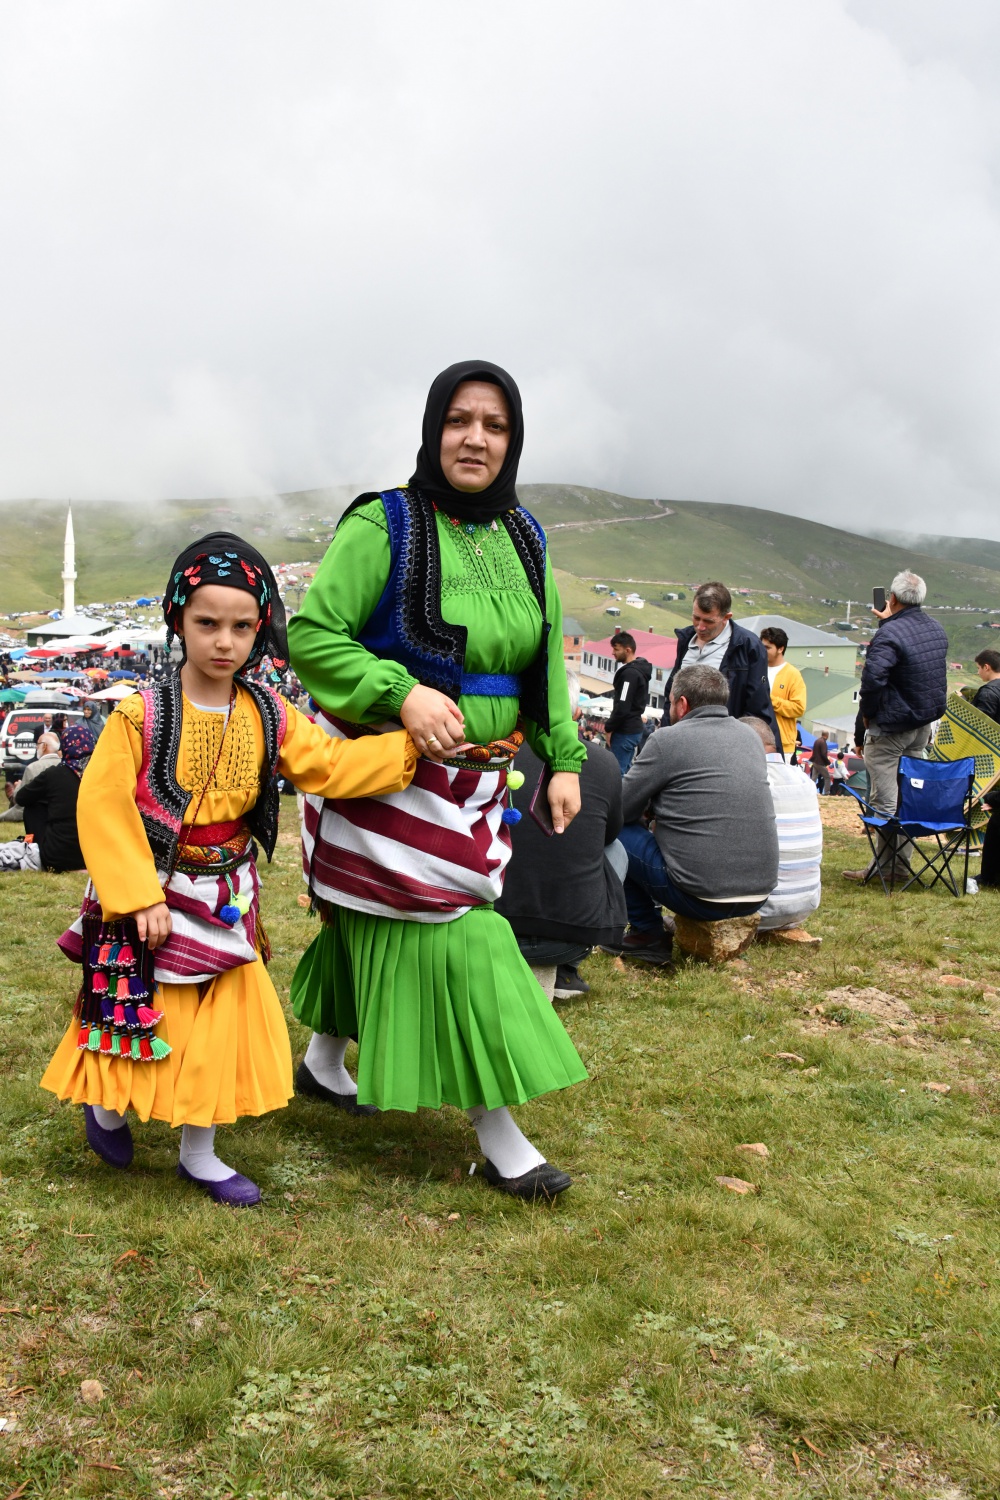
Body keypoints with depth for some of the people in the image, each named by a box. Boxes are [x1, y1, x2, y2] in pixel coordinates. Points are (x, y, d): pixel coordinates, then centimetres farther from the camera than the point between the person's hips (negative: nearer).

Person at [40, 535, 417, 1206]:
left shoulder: (268, 717, -3)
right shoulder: (142, 715, -16)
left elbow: (332, 766, -5)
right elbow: (102, 806, -16)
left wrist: (411, 746, -16)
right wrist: (140, 895, -18)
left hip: (226, 898, 4)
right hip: (150, 893, -4)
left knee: (223, 1019, 10)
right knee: (141, 1015, 9)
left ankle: (200, 1153, 28)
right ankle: (107, 1107, 42)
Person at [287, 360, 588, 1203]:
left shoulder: (524, 540, 8)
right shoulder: (386, 525, -12)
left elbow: (547, 663, 14)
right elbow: (312, 635, -14)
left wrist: (563, 758, 5)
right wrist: (401, 693, -25)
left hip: (477, 781, 7)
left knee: (377, 930, 18)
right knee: (449, 941, -5)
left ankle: (325, 1061, 40)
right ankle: (498, 1138, 4)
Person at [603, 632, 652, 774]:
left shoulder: (629, 673, -19)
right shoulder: (639, 669, 12)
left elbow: (622, 708, -22)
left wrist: (609, 728, -11)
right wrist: (610, 724, 14)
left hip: (625, 731, -10)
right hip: (634, 728, 10)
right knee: (626, 770, 16)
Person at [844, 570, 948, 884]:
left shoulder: (889, 634, -21)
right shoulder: (937, 630, 6)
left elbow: (872, 677, -30)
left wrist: (867, 712, -13)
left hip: (891, 728, -8)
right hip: (924, 726, 9)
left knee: (884, 800, -3)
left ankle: (884, 866, 0)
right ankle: (902, 863, 19)